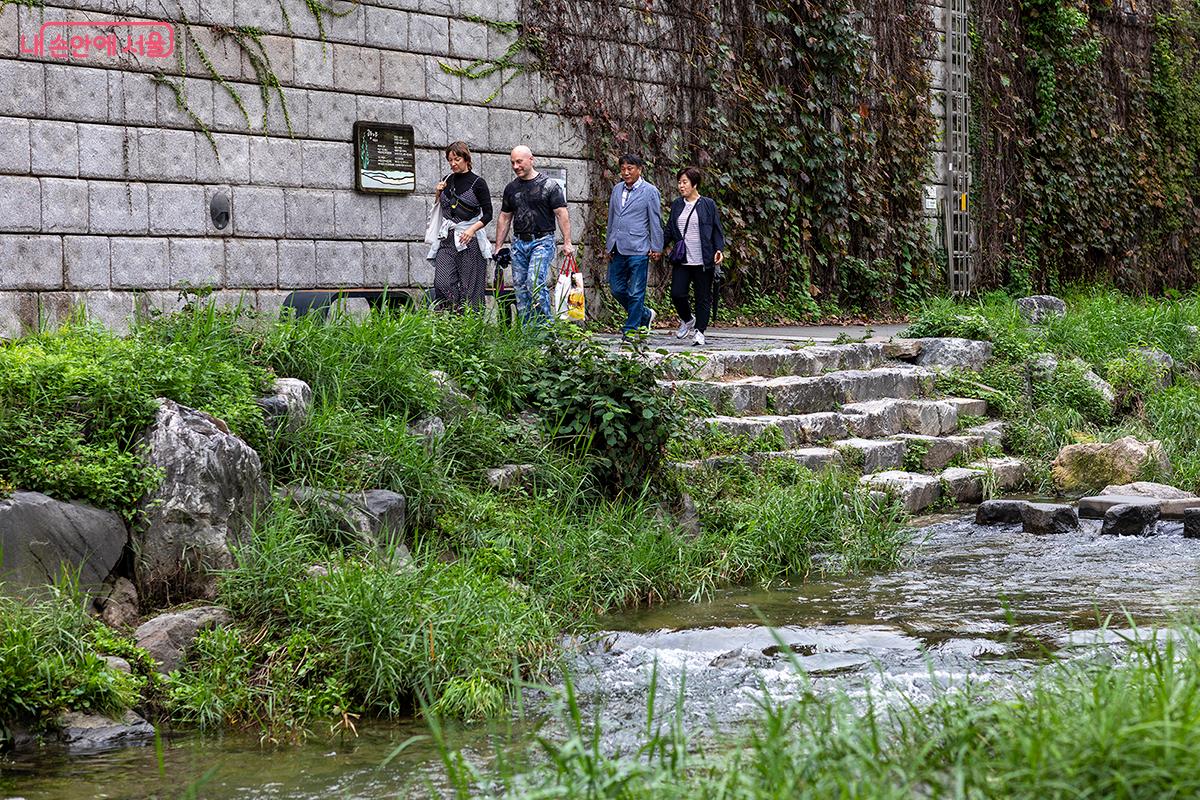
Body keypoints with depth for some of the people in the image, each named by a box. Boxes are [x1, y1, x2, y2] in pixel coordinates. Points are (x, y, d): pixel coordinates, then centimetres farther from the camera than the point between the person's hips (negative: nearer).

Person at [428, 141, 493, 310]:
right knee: (442, 284, -13)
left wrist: (472, 229, -19)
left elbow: (487, 214, -4)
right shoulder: (447, 181, 13)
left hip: (469, 240, -4)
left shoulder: (477, 183, -1)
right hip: (447, 239, 4)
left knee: (469, 289, -4)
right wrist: (438, 194, 6)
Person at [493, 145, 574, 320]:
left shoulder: (549, 185, -3)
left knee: (535, 282, -20)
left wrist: (567, 243, -14)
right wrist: (499, 246, 13)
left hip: (542, 241, -6)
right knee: (520, 287, 3)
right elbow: (505, 218, 18)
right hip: (519, 242, 6)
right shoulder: (511, 188, 13)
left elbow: (561, 214, -6)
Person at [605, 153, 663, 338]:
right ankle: (645, 315, 25)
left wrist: (656, 247, -5)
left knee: (635, 292, -3)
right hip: (617, 249, 6)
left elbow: (656, 221, -2)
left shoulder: (650, 191, -2)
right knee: (617, 289, 7)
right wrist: (608, 245, 19)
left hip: (638, 249, -6)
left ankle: (631, 329, 5)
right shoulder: (617, 189, 14)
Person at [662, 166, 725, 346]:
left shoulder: (708, 205, 0)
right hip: (681, 260, 3)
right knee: (677, 294, -6)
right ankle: (687, 320, 21)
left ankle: (700, 331, 11)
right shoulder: (677, 205, 11)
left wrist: (719, 250, -11)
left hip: (703, 261, -3)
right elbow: (669, 229, 18)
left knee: (703, 297, 2)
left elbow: (717, 230, 1)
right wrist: (663, 246, 6)